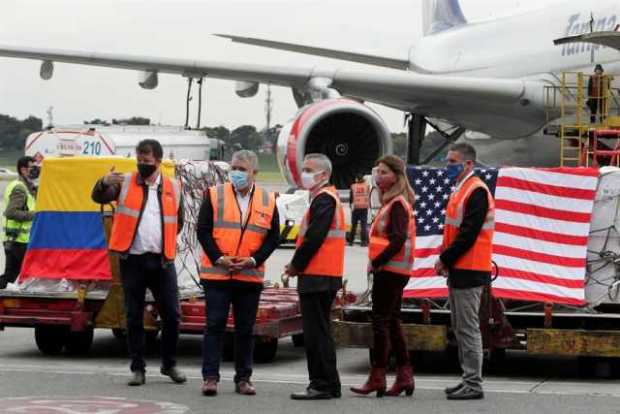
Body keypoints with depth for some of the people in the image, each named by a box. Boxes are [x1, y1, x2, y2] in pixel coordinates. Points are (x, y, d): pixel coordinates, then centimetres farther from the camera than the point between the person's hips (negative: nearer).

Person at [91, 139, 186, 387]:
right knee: (134, 317, 4)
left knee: (171, 315, 1)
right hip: (132, 260, -1)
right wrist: (105, 183, -30)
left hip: (162, 261, 1)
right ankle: (137, 368, 11)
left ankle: (169, 364, 17)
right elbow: (98, 198, -11)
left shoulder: (173, 187, 8)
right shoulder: (125, 183, 3)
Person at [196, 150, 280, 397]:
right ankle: (210, 377, 0)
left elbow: (273, 237, 6)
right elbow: (203, 230, -2)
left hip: (250, 275, 2)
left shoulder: (268, 201, 6)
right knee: (214, 325, -3)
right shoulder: (214, 195, 1)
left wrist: (254, 260, -8)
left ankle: (243, 378, 15)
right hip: (217, 273, -2)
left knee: (245, 329, 7)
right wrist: (218, 258, -13)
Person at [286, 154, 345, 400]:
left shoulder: (324, 199, -13)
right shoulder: (326, 197, 19)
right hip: (324, 277, 10)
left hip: (317, 278, -10)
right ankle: (323, 384, 18)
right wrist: (298, 264, 12)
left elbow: (314, 238, -20)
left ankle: (324, 386, -4)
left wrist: (296, 265, -9)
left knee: (316, 333, -7)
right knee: (317, 332, 14)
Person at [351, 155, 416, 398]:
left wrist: (377, 262, -17)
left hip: (389, 270, -10)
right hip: (390, 271, 10)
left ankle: (377, 379, -5)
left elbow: (398, 240, -22)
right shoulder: (392, 203, 17)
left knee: (381, 321, -7)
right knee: (392, 323, 12)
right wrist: (377, 263, 11)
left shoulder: (397, 204, -13)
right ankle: (405, 376, 15)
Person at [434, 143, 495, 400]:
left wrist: (445, 259, -13)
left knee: (468, 328, -7)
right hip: (458, 270, 10)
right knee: (459, 328, 14)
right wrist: (445, 259, 8)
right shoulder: (461, 190, 17)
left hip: (469, 272, -10)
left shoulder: (476, 192, -14)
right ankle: (469, 379, 20)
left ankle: (473, 384, -4)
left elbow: (468, 235, -20)